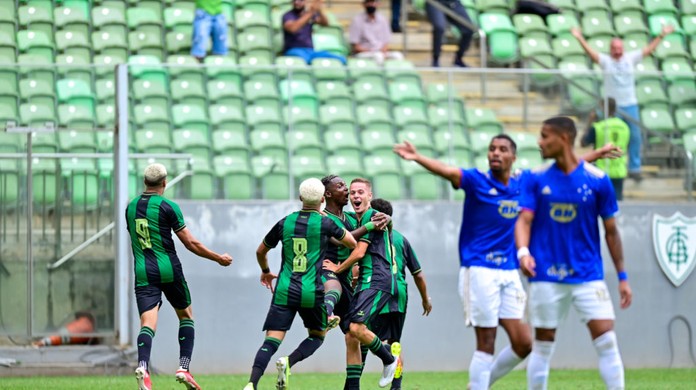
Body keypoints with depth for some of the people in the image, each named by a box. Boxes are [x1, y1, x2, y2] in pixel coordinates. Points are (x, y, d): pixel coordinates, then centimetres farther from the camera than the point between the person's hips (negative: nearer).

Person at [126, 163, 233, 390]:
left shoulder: (130, 208, 9)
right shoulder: (168, 207, -7)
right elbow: (190, 243, -5)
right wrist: (219, 258, 6)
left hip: (143, 273, 3)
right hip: (168, 269, -3)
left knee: (148, 323, -8)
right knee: (186, 316, 17)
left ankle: (142, 366, -35)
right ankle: (184, 367, 5)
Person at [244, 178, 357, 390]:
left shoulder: (285, 223, 8)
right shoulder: (325, 223, -1)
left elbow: (260, 251, 20)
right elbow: (353, 243, 11)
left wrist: (265, 271, 40)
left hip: (284, 292, 2)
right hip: (312, 292, -2)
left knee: (271, 341, -4)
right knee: (317, 336, 19)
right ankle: (288, 363, -9)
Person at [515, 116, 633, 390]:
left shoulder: (597, 180, -2)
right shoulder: (536, 180, 1)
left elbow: (611, 231, 5)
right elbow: (524, 220, -6)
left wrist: (622, 277, 5)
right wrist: (523, 252, -27)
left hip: (588, 275, -1)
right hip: (546, 276, 1)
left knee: (606, 341, -9)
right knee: (542, 345, 5)